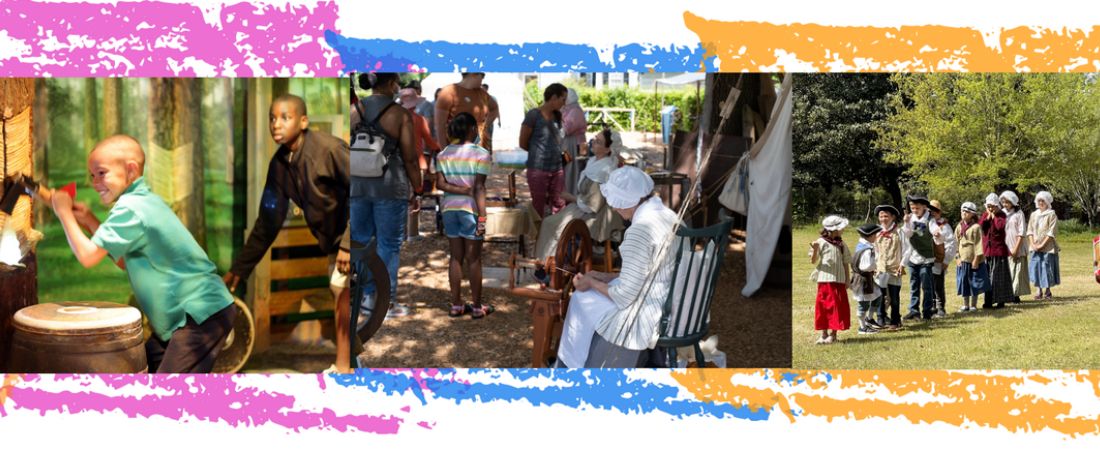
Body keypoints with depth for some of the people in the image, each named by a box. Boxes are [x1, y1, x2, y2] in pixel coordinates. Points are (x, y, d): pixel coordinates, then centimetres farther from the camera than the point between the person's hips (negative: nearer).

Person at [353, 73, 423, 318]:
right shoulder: (400, 114, -7)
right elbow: (410, 158, -7)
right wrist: (417, 190, 2)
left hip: (357, 185, 4)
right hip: (390, 187, -4)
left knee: (361, 240, 14)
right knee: (389, 244, 4)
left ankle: (367, 295, 20)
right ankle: (387, 302, 8)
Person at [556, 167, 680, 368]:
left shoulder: (640, 230, -25)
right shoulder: (669, 217, 4)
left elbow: (625, 296, -20)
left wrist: (592, 283, -3)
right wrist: (606, 278, 13)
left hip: (650, 318, -9)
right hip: (674, 308, 9)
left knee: (583, 302, 14)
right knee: (588, 299, 23)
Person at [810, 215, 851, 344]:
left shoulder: (842, 245, 9)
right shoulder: (821, 242, -4)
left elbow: (846, 263, 12)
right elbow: (813, 261, -6)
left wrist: (847, 280, 7)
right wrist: (815, 250, -25)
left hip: (839, 280, 4)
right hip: (825, 280, -4)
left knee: (838, 307, 3)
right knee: (824, 306, 1)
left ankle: (833, 333, 12)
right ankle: (824, 334, 10)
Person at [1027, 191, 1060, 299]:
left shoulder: (1052, 215, -3)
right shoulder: (1034, 214, 12)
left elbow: (1051, 233, -9)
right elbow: (1030, 230, 9)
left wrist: (1042, 245, -15)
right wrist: (1033, 244, -5)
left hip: (1048, 247, -4)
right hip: (1035, 248, 4)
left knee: (1047, 268, -2)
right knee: (1036, 267, 2)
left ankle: (1048, 291, 8)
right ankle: (1039, 291, 9)